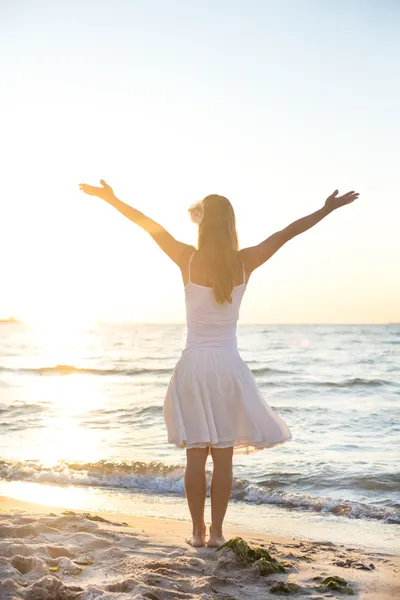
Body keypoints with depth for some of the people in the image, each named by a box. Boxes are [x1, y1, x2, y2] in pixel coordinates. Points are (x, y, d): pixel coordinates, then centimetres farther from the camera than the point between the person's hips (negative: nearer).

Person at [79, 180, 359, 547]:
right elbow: (288, 232, 4)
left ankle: (198, 531, 14)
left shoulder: (188, 260, -7)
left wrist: (110, 198, 11)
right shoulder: (245, 263, -4)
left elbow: (148, 224, 2)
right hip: (229, 365, 0)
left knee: (196, 456, 8)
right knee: (223, 458, 8)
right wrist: (327, 209, 14)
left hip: (194, 365, 0)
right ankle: (216, 531, 13)